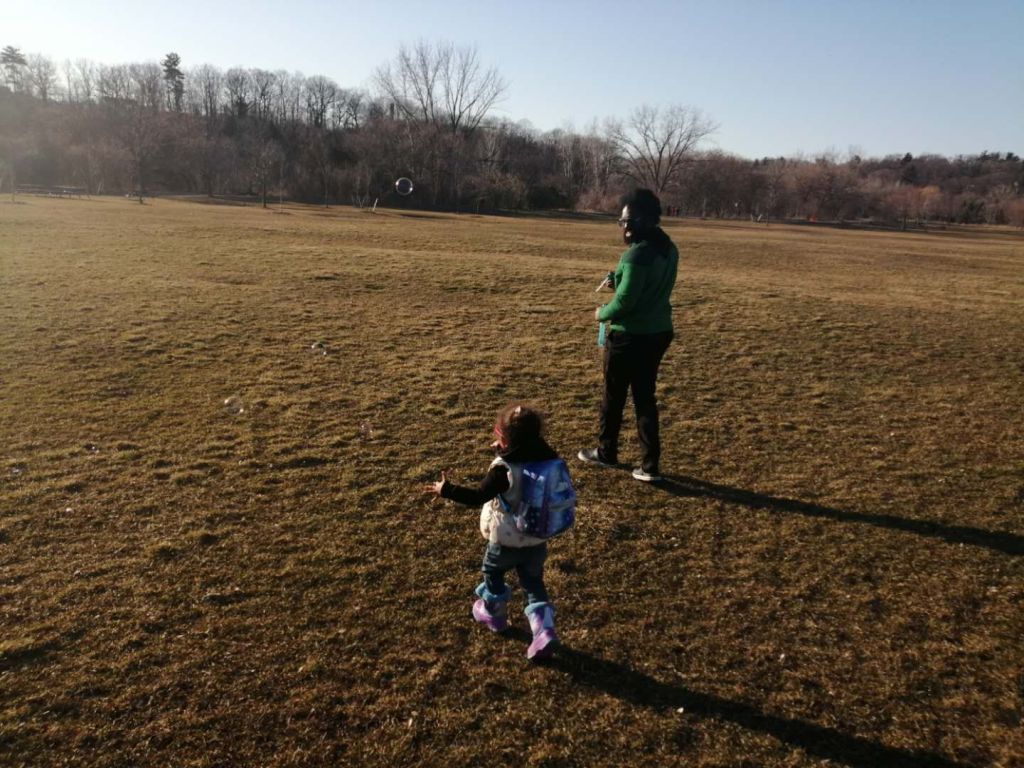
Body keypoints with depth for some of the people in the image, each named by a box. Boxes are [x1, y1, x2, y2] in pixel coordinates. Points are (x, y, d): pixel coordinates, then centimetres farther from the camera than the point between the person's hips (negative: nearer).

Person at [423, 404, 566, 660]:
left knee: (493, 573, 25)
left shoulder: (503, 469, -26)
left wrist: (446, 489, -14)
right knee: (533, 583, 18)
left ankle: (494, 614, 43)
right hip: (537, 540, 5)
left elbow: (478, 497, -25)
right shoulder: (547, 459, -9)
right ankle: (544, 630, 5)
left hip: (506, 541, -4)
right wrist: (504, 450, 20)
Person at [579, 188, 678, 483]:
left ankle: (606, 452, 29)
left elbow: (625, 300, -22)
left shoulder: (637, 254, -22)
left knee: (614, 395, 11)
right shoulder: (668, 248, 7)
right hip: (659, 332, 8)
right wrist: (618, 281, 7)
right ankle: (651, 464, 12)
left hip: (631, 336, -8)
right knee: (645, 396, 13)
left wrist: (602, 313, -4)